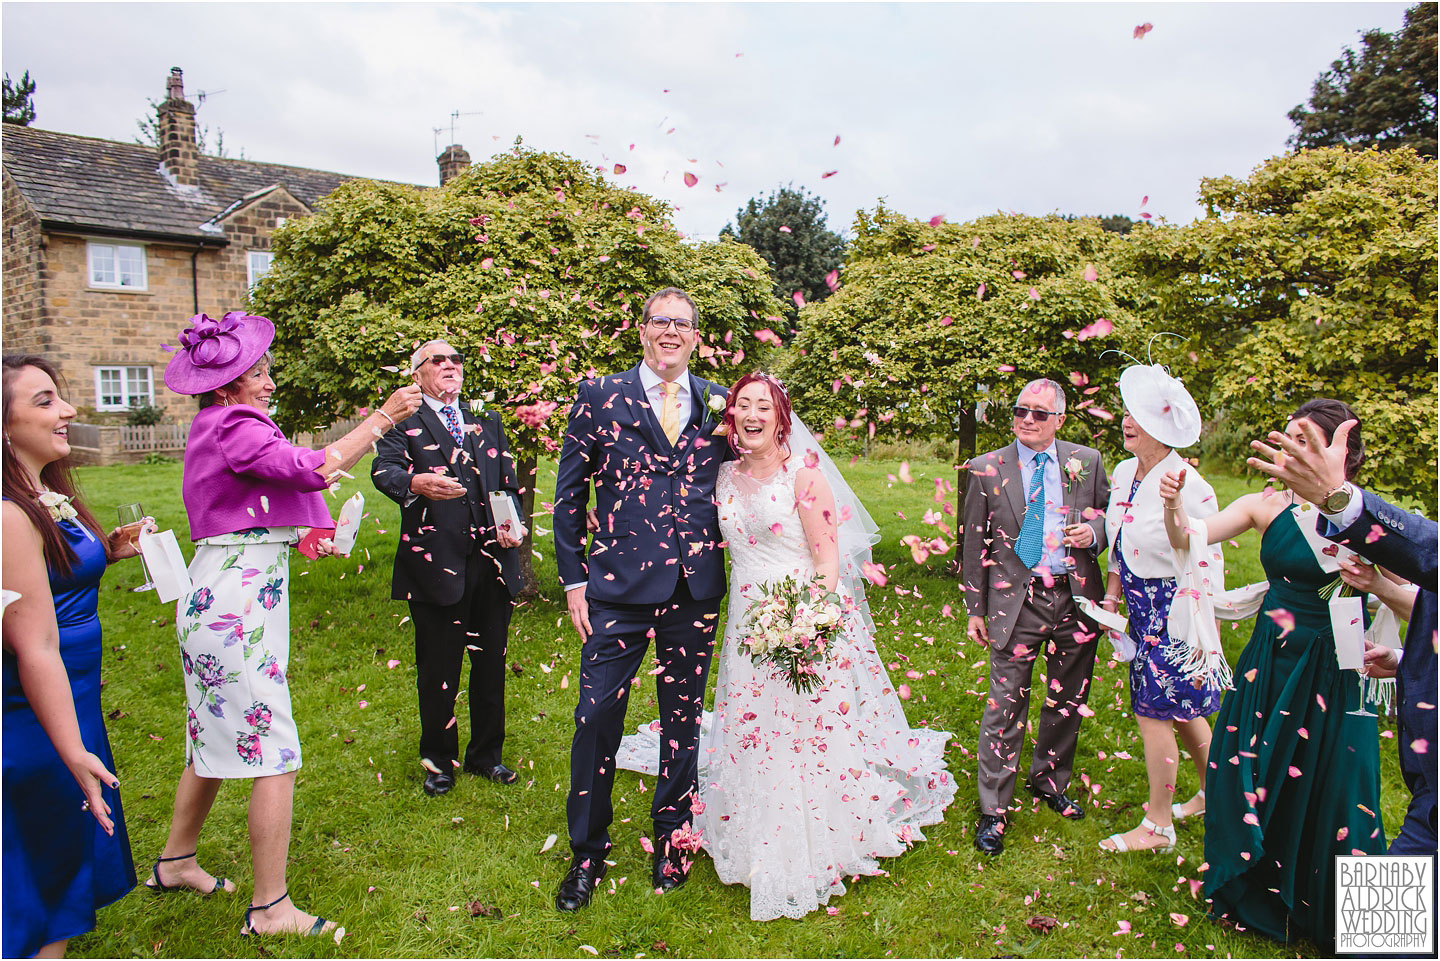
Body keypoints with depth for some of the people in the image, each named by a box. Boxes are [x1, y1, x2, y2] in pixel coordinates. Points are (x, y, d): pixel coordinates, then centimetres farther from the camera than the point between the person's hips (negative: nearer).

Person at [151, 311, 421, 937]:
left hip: (216, 601, 11)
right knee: (275, 755, -6)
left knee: (216, 741, 23)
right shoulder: (232, 427, -14)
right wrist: (383, 417, -19)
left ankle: (175, 862, 39)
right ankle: (270, 909, 4)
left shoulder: (216, 427, 17)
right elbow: (312, 469, -25)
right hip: (238, 605, -11)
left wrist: (296, 538, 17)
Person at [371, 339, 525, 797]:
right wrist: (415, 482, -35)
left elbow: (509, 482, 18)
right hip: (436, 561, -4)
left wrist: (511, 524, 0)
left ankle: (485, 754, 29)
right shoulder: (405, 421, 4)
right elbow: (382, 469, -13)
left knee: (491, 663, 12)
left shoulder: (488, 422, 19)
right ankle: (439, 761, 23)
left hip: (492, 559, 4)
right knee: (438, 669, 4)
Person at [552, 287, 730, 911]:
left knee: (684, 717, 13)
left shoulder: (719, 404, 7)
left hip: (696, 588, 2)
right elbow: (569, 492, 3)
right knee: (598, 714, 0)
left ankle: (671, 837, 34)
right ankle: (587, 852, 21)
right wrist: (573, 578, -1)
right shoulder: (600, 398, 2)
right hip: (618, 585, -2)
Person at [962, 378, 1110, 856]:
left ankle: (1049, 781, 40)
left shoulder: (1087, 461, 4)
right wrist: (975, 609, 2)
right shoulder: (986, 469, -1)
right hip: (1016, 601, -3)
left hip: (1076, 600, 3)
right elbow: (974, 543, 3)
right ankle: (993, 810, 12)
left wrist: (1094, 531, -9)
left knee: (1067, 701, 16)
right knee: (1006, 706, -1)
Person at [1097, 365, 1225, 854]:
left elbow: (1207, 566, -16)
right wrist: (1112, 593, 10)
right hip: (1142, 607, 8)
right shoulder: (1123, 473, 3)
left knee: (1154, 713, -1)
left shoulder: (1189, 487, -21)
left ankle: (1157, 826, 15)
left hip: (1175, 609, -8)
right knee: (1181, 711, 21)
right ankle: (1212, 792, 42)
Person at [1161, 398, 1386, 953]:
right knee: (1252, 778, 13)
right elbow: (1187, 539, -9)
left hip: (1332, 673, -2)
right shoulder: (1267, 506, -3)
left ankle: (1327, 918, 36)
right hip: (1268, 666, 3)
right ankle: (1255, 892, 39)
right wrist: (1173, 504, -29)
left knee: (1328, 795, 10)